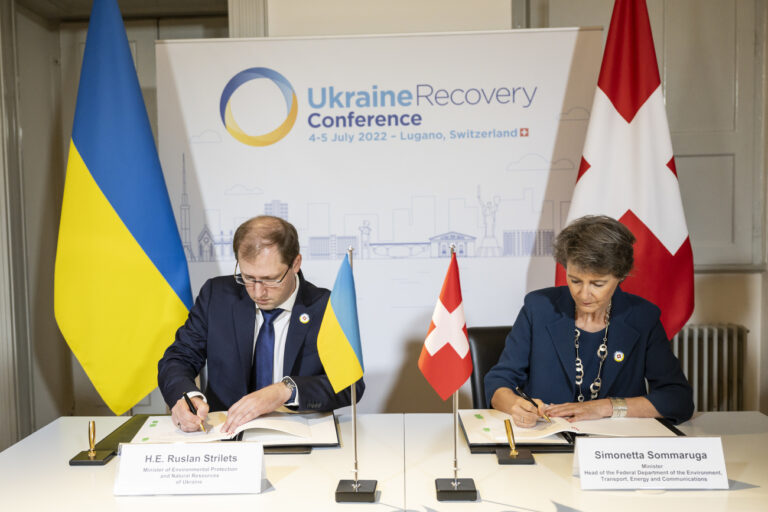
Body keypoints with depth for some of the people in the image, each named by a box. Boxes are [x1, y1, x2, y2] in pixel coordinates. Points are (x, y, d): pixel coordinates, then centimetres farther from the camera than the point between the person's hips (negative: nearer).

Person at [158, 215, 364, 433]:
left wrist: (286, 390, -30)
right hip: (223, 430, 3)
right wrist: (186, 395, -19)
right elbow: (178, 358, 3)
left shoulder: (326, 308, -8)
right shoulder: (216, 295, 1)